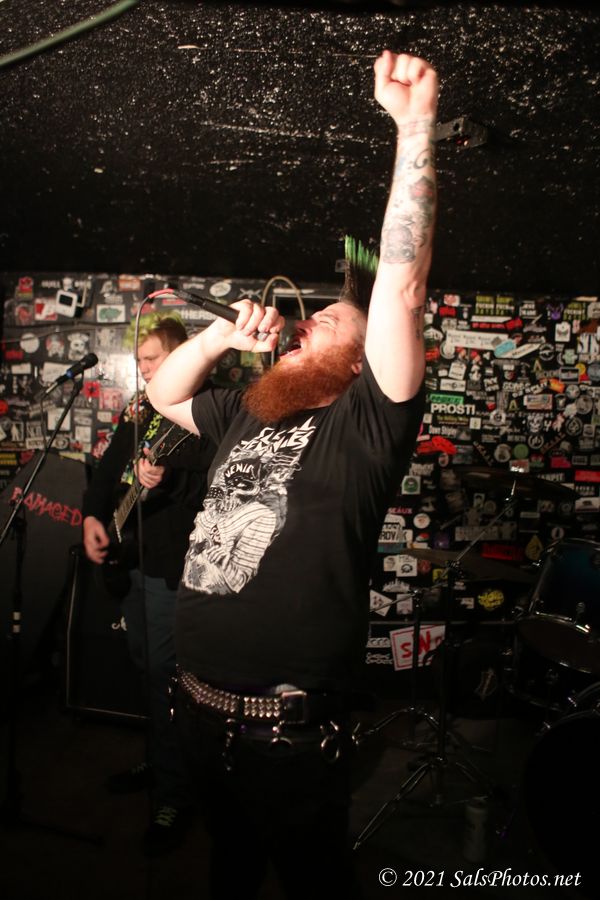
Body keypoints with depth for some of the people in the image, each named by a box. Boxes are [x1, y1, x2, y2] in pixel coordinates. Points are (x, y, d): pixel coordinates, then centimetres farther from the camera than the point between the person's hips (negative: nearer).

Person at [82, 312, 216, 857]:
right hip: (131, 558, 8)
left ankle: (174, 795, 10)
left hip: (172, 562, -8)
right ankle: (160, 757, 37)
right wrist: (93, 516, 2)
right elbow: (107, 469, 16)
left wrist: (170, 480, -33)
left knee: (163, 671, -5)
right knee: (146, 665, 19)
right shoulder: (138, 412, 15)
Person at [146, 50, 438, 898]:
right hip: (201, 707, 6)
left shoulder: (365, 425, -12)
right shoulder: (244, 415, 8)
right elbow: (163, 391, 20)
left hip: (291, 728, -6)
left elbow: (401, 291, -23)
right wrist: (224, 334, 3)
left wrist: (415, 128, -23)